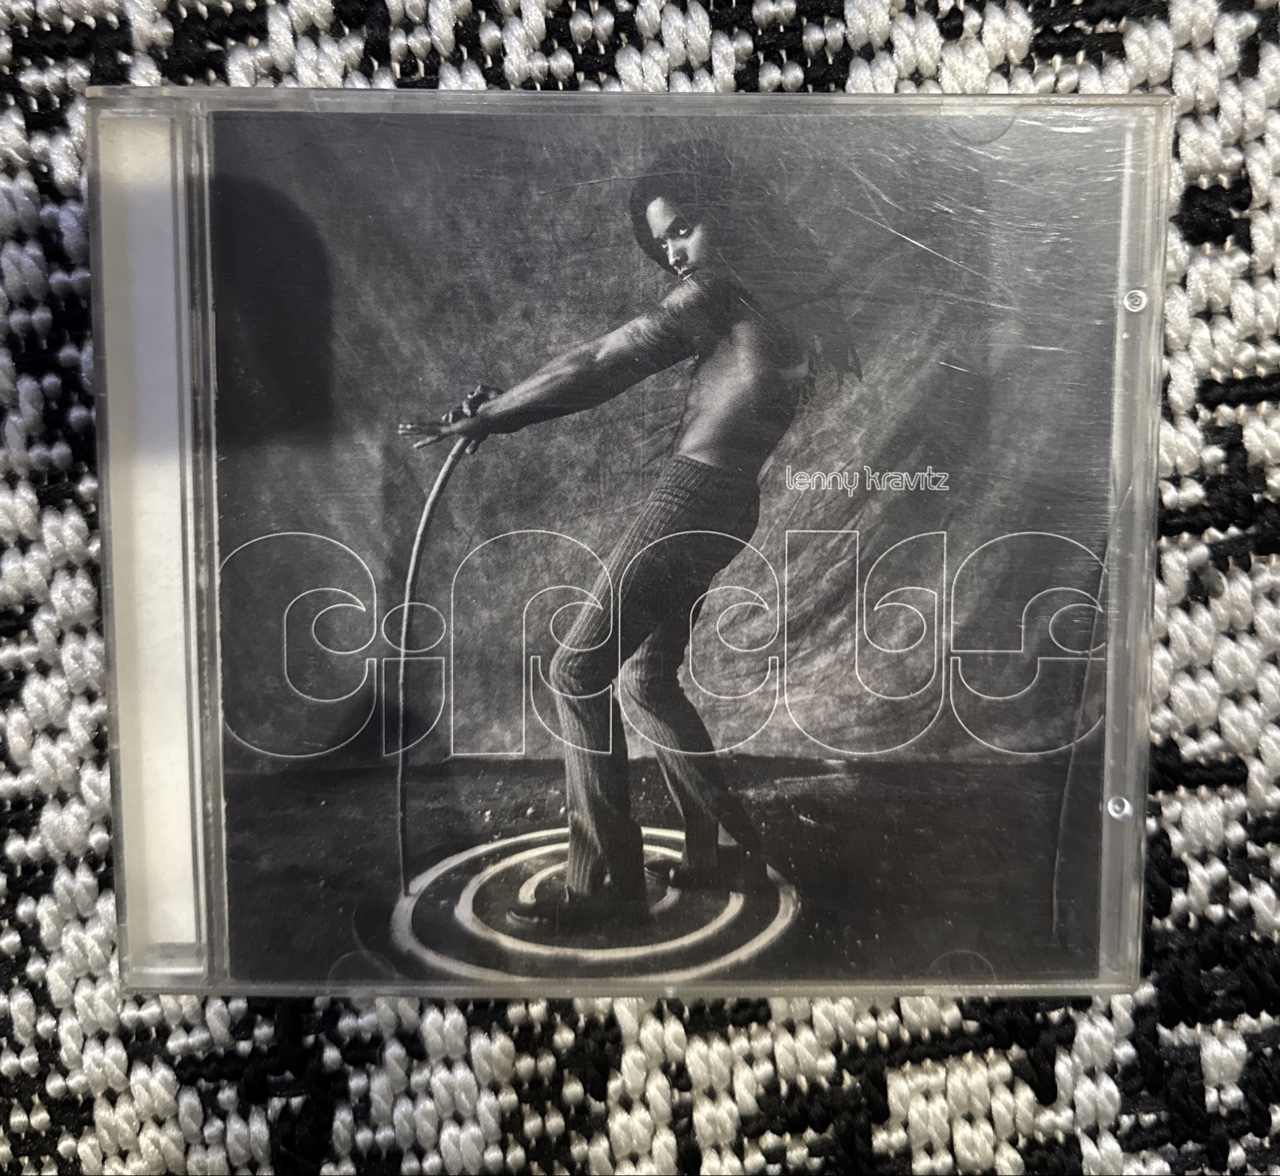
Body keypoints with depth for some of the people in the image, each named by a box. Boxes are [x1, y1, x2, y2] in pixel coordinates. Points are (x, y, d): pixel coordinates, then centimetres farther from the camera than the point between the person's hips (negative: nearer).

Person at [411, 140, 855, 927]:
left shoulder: (719, 289, -9)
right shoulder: (783, 289, 18)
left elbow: (600, 369, -10)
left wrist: (490, 417, -2)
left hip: (694, 498, -9)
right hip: (730, 507, 9)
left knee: (579, 672, -5)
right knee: (645, 677, 18)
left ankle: (607, 880, 1)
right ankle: (727, 849, 22)